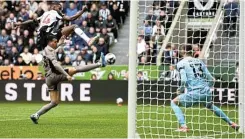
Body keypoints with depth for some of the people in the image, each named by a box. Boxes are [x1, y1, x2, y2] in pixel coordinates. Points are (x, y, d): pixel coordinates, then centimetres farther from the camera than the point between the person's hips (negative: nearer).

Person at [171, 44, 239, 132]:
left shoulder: (181, 63, 0)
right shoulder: (199, 61, 14)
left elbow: (184, 80, -14)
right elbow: (211, 79, 12)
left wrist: (180, 89, 5)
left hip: (194, 93, -6)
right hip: (206, 93, 6)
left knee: (174, 102, 14)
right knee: (210, 106, 37)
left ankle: (183, 126, -2)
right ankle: (231, 123, 40)